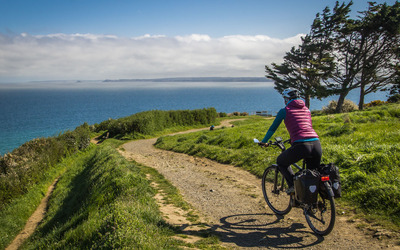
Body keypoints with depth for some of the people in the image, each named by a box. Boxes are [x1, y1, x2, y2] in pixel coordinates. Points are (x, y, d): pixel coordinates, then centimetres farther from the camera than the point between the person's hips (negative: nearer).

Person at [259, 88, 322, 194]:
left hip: (301, 146, -5)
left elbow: (272, 128, 15)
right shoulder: (307, 110, 24)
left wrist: (264, 142, 32)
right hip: (316, 145, 5)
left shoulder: (285, 111, 9)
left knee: (281, 162, 23)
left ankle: (293, 185, 6)